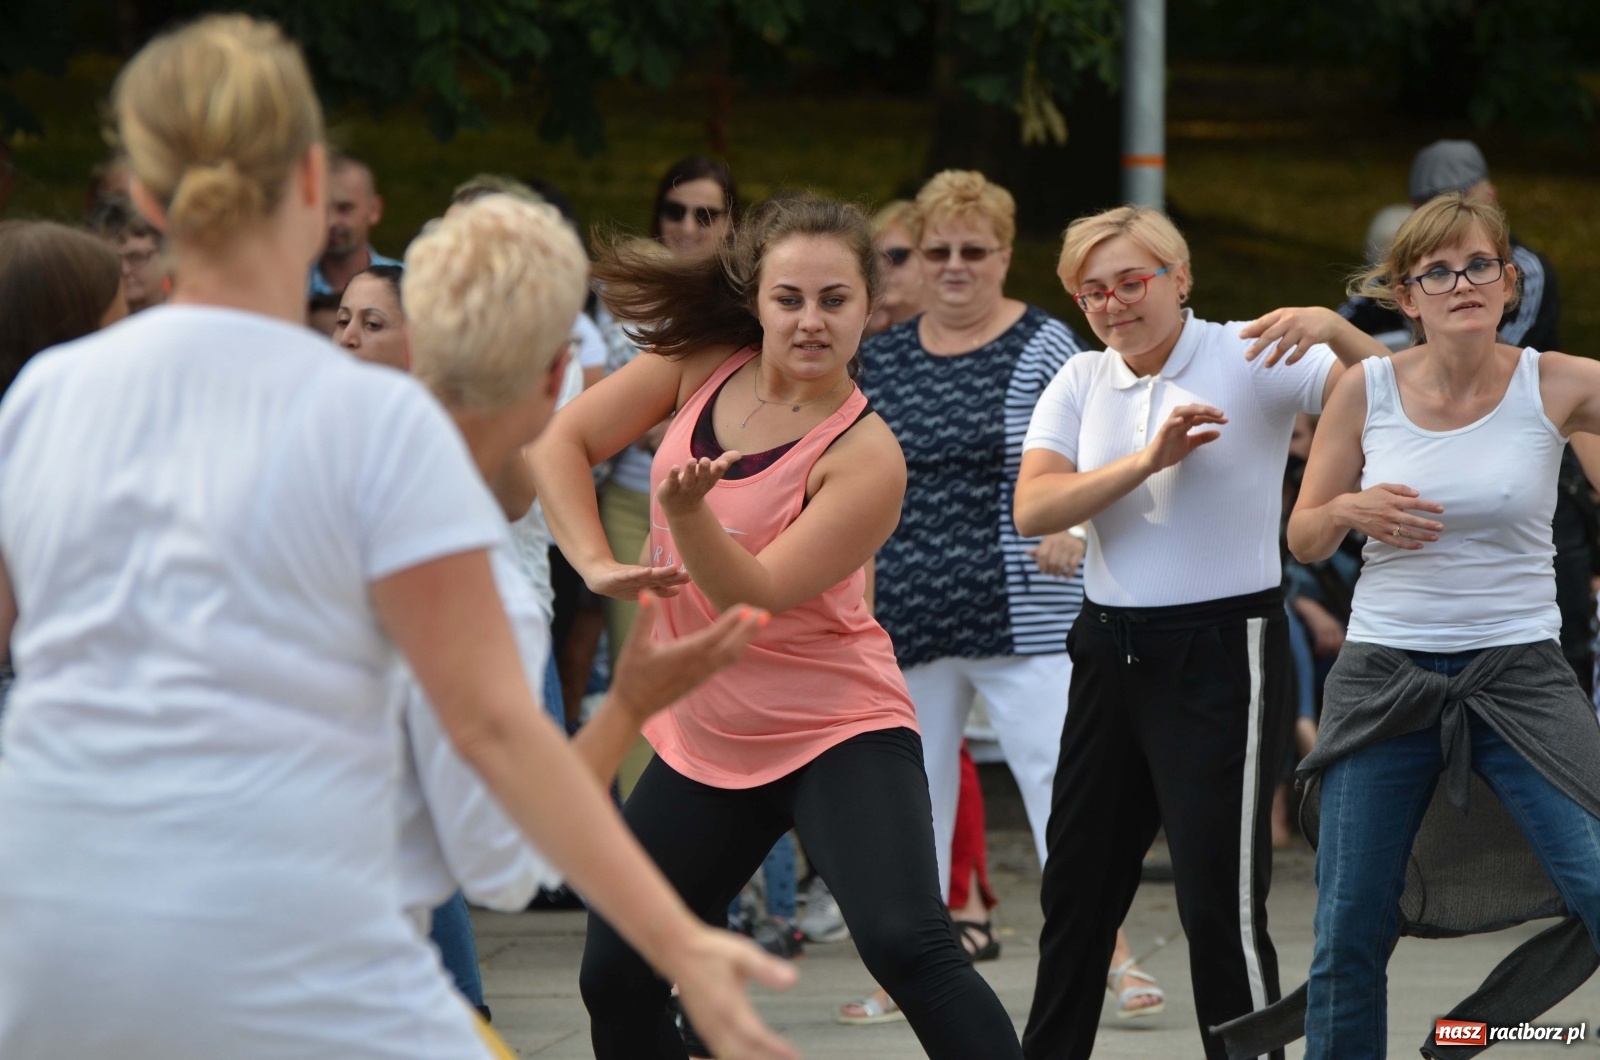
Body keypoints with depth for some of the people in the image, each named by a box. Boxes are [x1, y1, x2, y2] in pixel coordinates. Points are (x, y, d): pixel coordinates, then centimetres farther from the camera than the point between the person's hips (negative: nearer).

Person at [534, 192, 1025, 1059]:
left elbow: (758, 597, -22)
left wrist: (686, 509, -39)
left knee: (906, 947, -27)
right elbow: (563, 442, 3)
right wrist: (596, 563, -11)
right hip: (703, 740, 6)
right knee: (614, 981, 11)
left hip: (837, 730, -6)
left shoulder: (865, 458, -19)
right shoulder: (703, 365, -4)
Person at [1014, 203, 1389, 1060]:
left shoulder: (1248, 361, -7)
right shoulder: (1079, 384, 6)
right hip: (1111, 650, 6)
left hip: (1222, 654, -6)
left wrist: (1335, 329, -34)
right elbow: (1034, 509, -8)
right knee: (1078, 884, 17)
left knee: (1221, 900, -7)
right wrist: (1149, 459, -19)